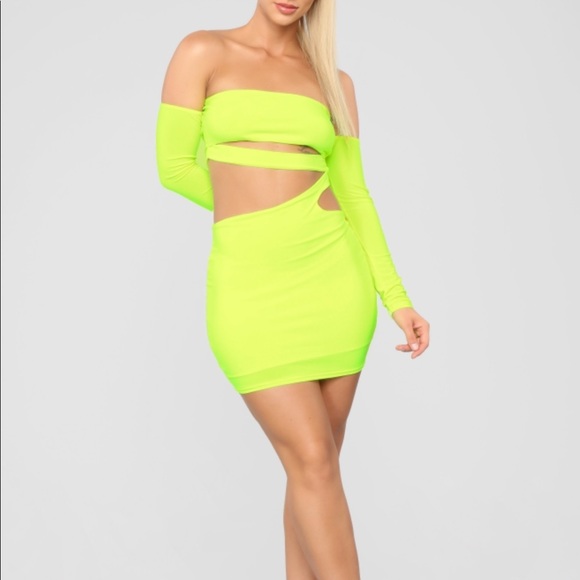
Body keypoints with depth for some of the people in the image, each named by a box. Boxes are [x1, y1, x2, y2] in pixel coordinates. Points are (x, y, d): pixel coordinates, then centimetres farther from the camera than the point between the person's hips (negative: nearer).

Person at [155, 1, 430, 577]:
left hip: (333, 274, 4)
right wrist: (252, 218, 12)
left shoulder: (334, 82, 11)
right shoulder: (202, 51, 2)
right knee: (313, 464, -7)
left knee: (317, 465, 7)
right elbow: (175, 165, 3)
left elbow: (352, 194, 9)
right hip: (253, 283, -3)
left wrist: (397, 298, 2)